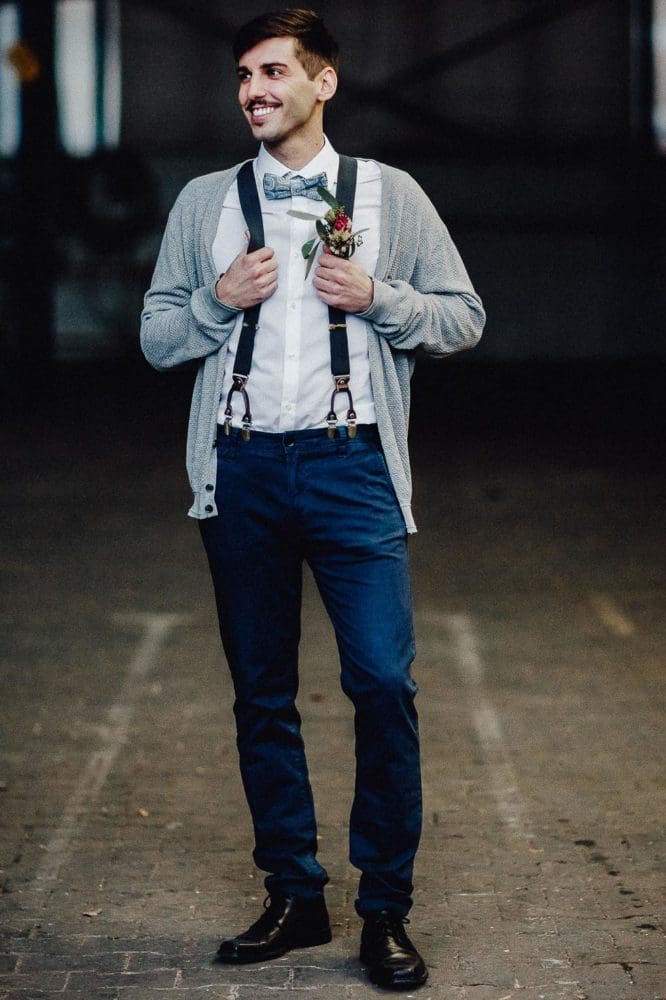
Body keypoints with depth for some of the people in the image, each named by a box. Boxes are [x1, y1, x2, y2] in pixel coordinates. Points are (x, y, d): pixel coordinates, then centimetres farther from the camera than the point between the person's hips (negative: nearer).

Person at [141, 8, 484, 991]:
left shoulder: (390, 195, 6)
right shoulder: (204, 202, 12)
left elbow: (463, 317, 8)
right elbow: (155, 337, 13)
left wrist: (375, 298, -9)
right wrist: (220, 299, -5)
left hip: (349, 464, -2)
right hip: (242, 471, 3)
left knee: (383, 681, -9)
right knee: (262, 693, 7)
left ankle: (387, 911, 1)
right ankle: (293, 898, 18)